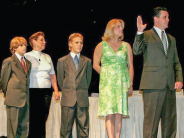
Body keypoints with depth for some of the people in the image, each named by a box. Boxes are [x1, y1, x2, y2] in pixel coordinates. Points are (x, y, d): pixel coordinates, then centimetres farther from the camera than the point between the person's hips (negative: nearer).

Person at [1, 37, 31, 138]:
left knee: (24, 127, 6)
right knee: (13, 126, -2)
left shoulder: (28, 63, 15)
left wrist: (26, 95, 13)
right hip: (14, 99, -6)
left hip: (25, 99, 6)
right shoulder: (8, 61, -3)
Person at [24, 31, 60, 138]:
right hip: (33, 91, -4)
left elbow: (52, 75, 18)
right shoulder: (27, 56, 4)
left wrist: (56, 90, 8)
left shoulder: (47, 57, 18)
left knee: (43, 120, 0)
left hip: (46, 91, 4)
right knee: (33, 120, -6)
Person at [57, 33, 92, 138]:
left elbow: (88, 80, 14)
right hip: (68, 100, -1)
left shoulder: (87, 61, 12)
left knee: (83, 127, 1)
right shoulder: (62, 61, 8)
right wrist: (67, 92, 8)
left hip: (83, 100, 1)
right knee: (66, 128, 0)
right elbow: (60, 81, 10)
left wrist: (82, 92, 9)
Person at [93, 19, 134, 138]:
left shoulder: (126, 46, 13)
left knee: (119, 113, -2)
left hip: (122, 83, 2)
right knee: (109, 113, -11)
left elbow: (130, 66, 12)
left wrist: (131, 84, 5)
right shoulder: (102, 45, 8)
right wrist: (106, 75, 1)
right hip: (107, 83, -2)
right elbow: (95, 65, 9)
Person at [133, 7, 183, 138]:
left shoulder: (171, 39, 21)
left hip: (170, 85, 6)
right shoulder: (146, 35, 4)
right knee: (151, 119, -7)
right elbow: (137, 51, -12)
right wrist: (139, 32, -23)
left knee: (170, 120, 7)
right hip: (153, 83, -6)